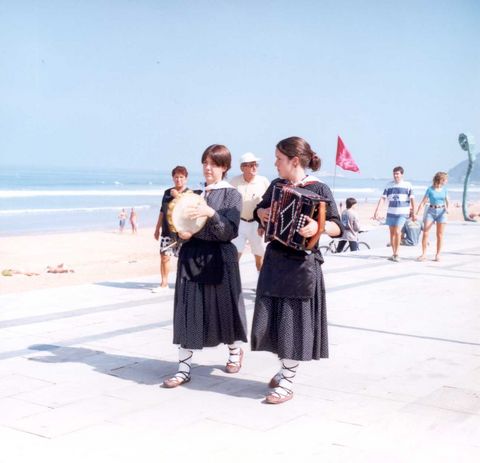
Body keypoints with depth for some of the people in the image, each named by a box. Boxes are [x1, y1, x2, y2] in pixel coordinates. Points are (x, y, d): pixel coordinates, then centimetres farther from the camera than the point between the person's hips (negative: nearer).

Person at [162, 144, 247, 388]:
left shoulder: (232, 195, -3)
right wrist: (181, 232, -6)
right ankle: (184, 367, 3)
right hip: (191, 257, 4)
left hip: (218, 258, -4)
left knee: (223, 307, 8)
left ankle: (235, 350, 35)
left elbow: (230, 232, -13)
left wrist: (211, 214, -27)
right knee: (187, 311, -1)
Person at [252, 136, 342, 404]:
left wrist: (318, 226, -33)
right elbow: (260, 211, 23)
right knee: (272, 319, 9)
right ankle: (286, 369, 28)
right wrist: (261, 213, 0)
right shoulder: (276, 186, 8)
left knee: (294, 322, 0)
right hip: (275, 261, 6)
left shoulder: (319, 189, -9)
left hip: (302, 264, -6)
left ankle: (287, 383, 9)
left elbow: (338, 228, -14)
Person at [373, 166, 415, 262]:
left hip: (402, 213, -4)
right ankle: (393, 254, 17)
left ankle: (396, 254, -6)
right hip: (391, 212, 4)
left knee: (397, 232, -14)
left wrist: (413, 213, -3)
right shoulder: (389, 185, 6)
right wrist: (376, 210, -5)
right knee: (392, 233, 7)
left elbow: (412, 199, 0)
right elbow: (382, 198, 3)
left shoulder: (407, 185, -1)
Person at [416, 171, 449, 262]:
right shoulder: (430, 189, -4)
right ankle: (423, 254, 0)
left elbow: (447, 202, 4)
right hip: (431, 211, -2)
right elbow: (423, 202, -3)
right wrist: (417, 213, -10)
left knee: (440, 235, 3)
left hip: (441, 212, 2)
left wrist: (447, 209, -18)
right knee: (425, 233, -7)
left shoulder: (444, 189, 4)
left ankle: (438, 255, 11)